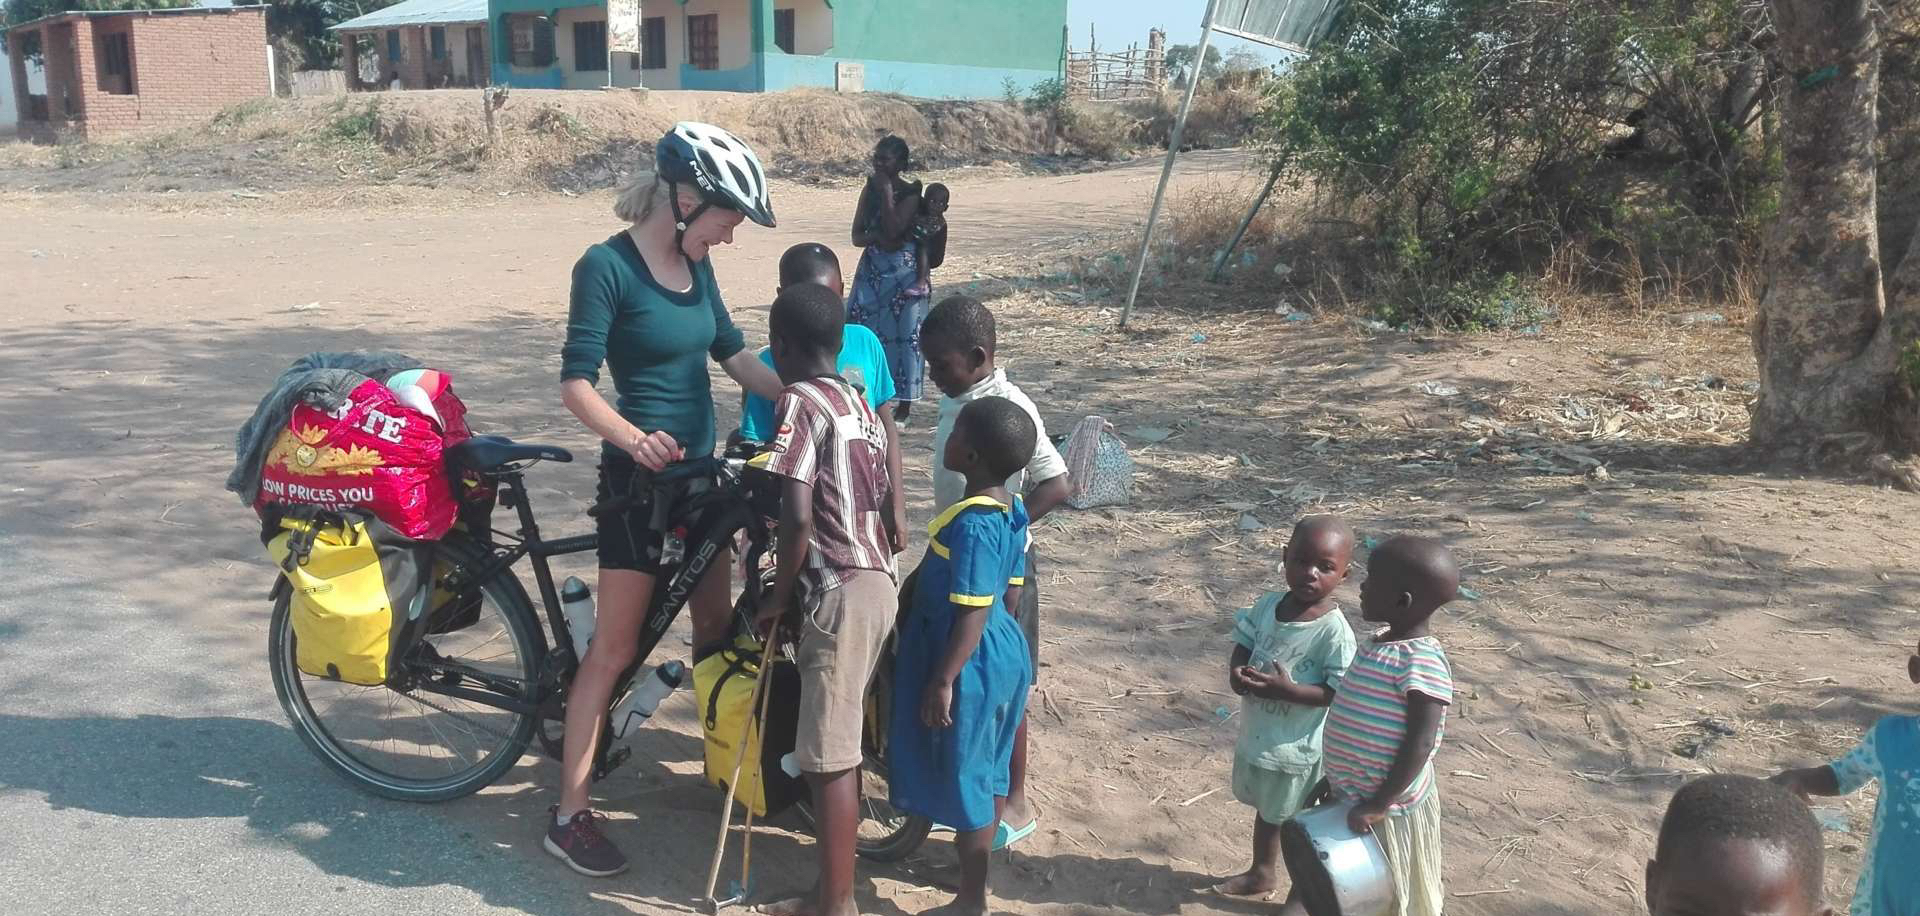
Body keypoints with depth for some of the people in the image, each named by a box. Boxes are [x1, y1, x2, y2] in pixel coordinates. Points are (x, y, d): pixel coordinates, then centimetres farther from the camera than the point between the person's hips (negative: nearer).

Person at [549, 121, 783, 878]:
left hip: (699, 467, 7)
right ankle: (570, 816, 9)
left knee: (716, 624, 18)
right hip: (639, 474, -7)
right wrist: (634, 438, -38)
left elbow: (733, 353, 13)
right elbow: (576, 382, -22)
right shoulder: (607, 265, -17)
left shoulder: (694, 264, 5)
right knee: (615, 647, -2)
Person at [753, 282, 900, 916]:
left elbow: (797, 515, -20)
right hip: (877, 583, 9)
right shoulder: (859, 402, 15)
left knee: (830, 757, -3)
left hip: (839, 594, -9)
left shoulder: (800, 400, -11)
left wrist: (779, 594, -9)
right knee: (842, 743, 18)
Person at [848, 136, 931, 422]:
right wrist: (879, 238, -17)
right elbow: (857, 236, 3)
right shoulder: (870, 189, 5)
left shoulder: (910, 193, -9)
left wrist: (886, 191, -18)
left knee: (903, 332, -1)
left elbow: (893, 229, -22)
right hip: (872, 270, 5)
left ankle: (904, 404, 9)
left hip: (903, 273, -5)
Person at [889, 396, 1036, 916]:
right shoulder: (1012, 510, 2)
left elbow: (971, 615, -26)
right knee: (988, 769, 22)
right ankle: (982, 860, 40)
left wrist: (942, 681, -21)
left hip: (969, 664, -9)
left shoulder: (971, 524, -26)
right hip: (1004, 653, 9)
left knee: (964, 778, 4)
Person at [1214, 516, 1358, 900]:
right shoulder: (1267, 606, -6)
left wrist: (1287, 690, -32)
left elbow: (1339, 693, -24)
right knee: (1266, 809, 29)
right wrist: (1236, 671, -18)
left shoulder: (1335, 631, -24)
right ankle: (1263, 872, 51)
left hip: (1297, 747, -6)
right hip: (1256, 735, 6)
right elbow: (1242, 646, 4)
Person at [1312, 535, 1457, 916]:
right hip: (1346, 793, 8)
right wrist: (1335, 779, 19)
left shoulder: (1422, 662, -25)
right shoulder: (1379, 643, 3)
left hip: (1389, 806, -8)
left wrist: (1379, 805, -23)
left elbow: (1419, 745, -26)